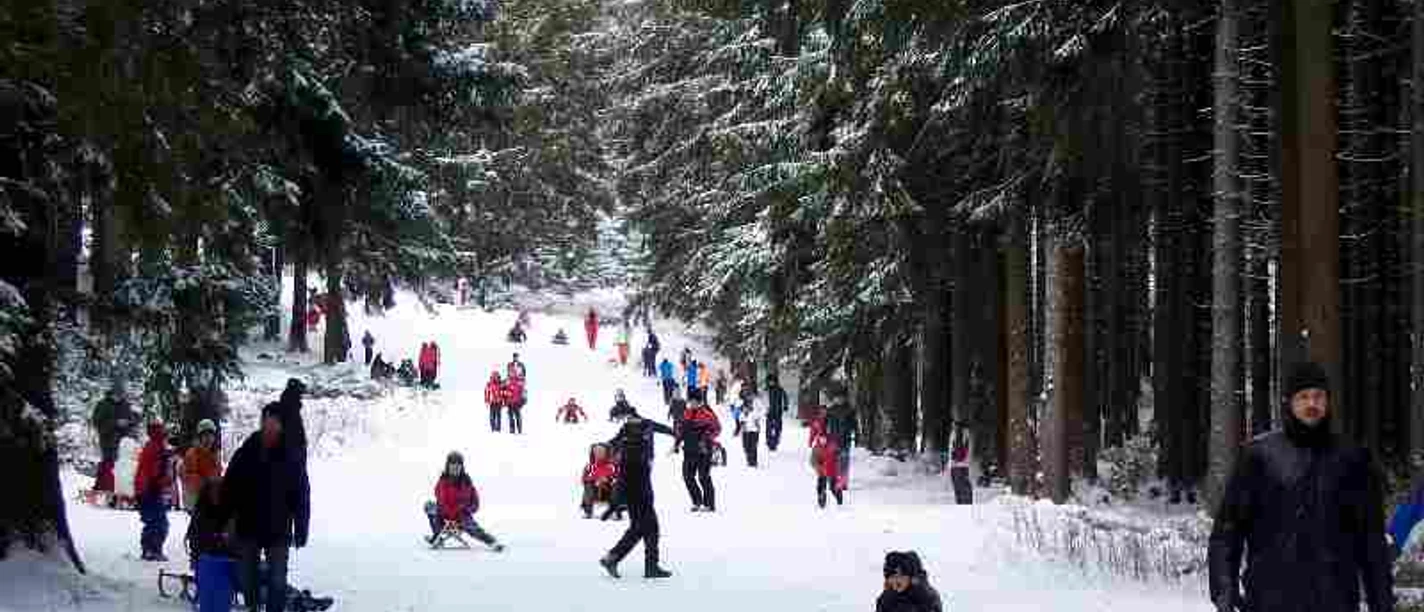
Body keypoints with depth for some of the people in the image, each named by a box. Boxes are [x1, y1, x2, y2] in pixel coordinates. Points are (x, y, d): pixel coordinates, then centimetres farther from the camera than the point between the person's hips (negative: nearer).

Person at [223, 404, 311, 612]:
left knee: (277, 579, -4)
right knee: (248, 577, 13)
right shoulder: (246, 453, 1)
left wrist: (301, 530, -6)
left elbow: (302, 495, -2)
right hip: (249, 527, 2)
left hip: (278, 530, -2)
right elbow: (229, 487, 4)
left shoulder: (291, 456, -3)